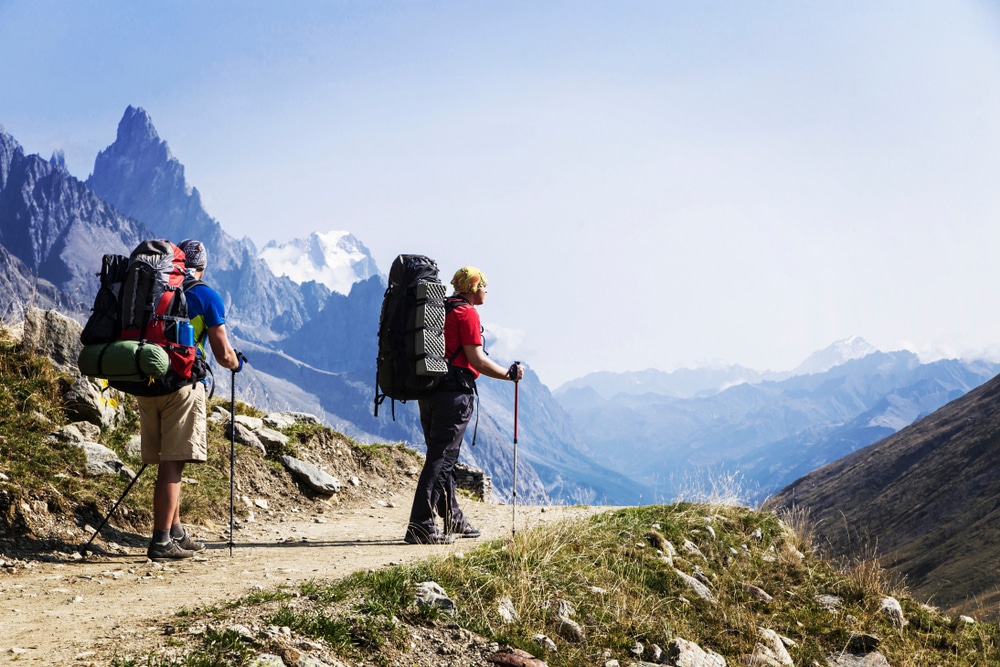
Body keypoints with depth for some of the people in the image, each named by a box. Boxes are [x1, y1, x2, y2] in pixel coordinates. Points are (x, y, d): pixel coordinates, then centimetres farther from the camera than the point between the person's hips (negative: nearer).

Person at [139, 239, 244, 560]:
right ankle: (161, 541, -6)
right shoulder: (206, 297, -1)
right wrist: (236, 363, 18)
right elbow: (222, 354, -3)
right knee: (173, 464, -4)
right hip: (182, 384, -5)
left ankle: (176, 533, 23)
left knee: (166, 463, 14)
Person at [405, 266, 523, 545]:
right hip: (453, 393, -9)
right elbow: (476, 359, -13)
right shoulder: (467, 313, -8)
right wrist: (509, 374, -2)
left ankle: (453, 519, 27)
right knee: (440, 459, -10)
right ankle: (420, 526, -14)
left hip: (428, 390, 9)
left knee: (442, 457, 16)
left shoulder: (440, 310, 18)